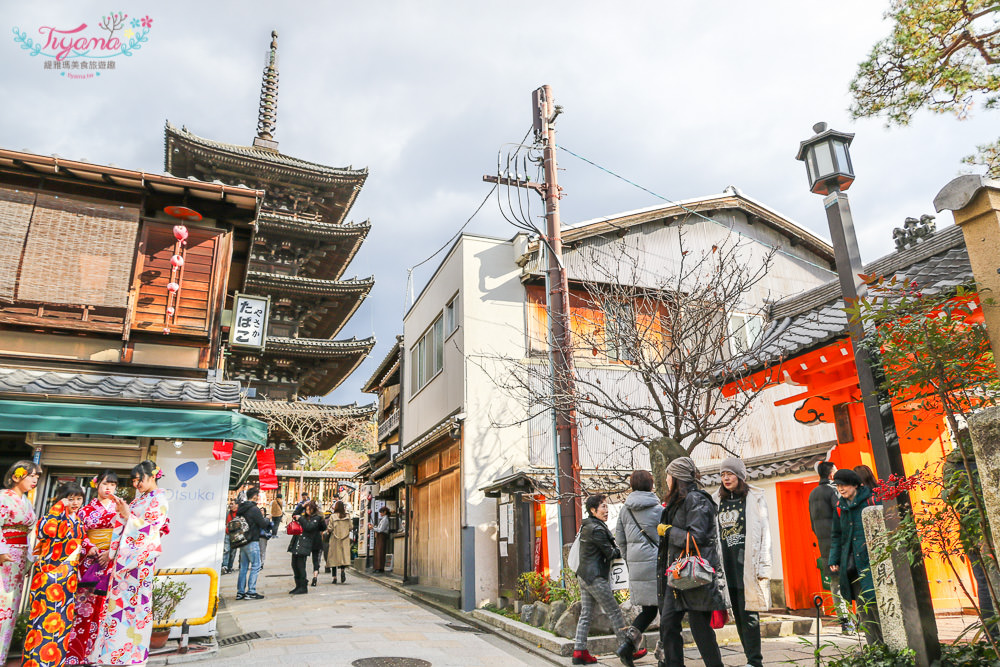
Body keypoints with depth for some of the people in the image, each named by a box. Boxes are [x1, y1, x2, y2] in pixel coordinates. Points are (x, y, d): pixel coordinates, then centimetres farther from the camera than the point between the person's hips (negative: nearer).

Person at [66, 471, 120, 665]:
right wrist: (90, 548, -10)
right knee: (84, 604, -4)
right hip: (89, 561, 1)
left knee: (102, 607, -3)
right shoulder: (86, 509, 11)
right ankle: (74, 654, 2)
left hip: (113, 562, -1)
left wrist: (111, 553, -10)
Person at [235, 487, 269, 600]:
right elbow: (263, 524, -15)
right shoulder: (254, 509, -16)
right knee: (255, 566, -1)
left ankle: (240, 592, 15)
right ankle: (251, 592, -1)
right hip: (252, 542, -8)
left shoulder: (241, 508, 9)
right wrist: (267, 519, 6)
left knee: (243, 567, 13)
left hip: (242, 541, 8)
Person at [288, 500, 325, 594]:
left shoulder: (316, 518, -2)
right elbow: (294, 516, 30)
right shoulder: (304, 516, 19)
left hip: (304, 545, -7)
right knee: (294, 565, 8)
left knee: (300, 565, -9)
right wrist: (301, 506, 18)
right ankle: (298, 585, 18)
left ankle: (303, 587, 0)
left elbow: (309, 527, -14)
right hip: (296, 543, 7)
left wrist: (300, 519, -11)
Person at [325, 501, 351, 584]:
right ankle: (342, 570, -23)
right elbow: (350, 528, 5)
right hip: (345, 539, 1)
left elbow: (330, 528, -7)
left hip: (335, 539, -1)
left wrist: (328, 531, 15)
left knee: (334, 556, 7)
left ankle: (334, 577, 9)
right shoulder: (347, 516, 0)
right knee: (344, 555, 3)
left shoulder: (332, 516, -7)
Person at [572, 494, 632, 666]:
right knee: (614, 612, 0)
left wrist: (615, 550, 2)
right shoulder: (597, 529, -17)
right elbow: (610, 553, -12)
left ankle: (579, 651, 9)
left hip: (583, 575, 9)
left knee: (585, 614, 9)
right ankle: (628, 649, 7)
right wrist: (622, 552, 4)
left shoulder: (586, 527, 14)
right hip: (595, 578, -9)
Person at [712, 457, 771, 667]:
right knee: (738, 615, 8)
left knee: (748, 614, -5)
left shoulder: (755, 498, 2)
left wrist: (763, 567, -7)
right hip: (727, 565, 5)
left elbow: (764, 532, -2)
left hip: (747, 564, -4)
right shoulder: (717, 500, 13)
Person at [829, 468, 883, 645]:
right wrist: (834, 560, 12)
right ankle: (875, 646, 17)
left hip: (870, 559, -5)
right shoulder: (840, 506, 12)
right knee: (861, 605, 8)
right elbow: (836, 535, 18)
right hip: (850, 563, 5)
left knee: (874, 601, -9)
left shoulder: (872, 501, -5)